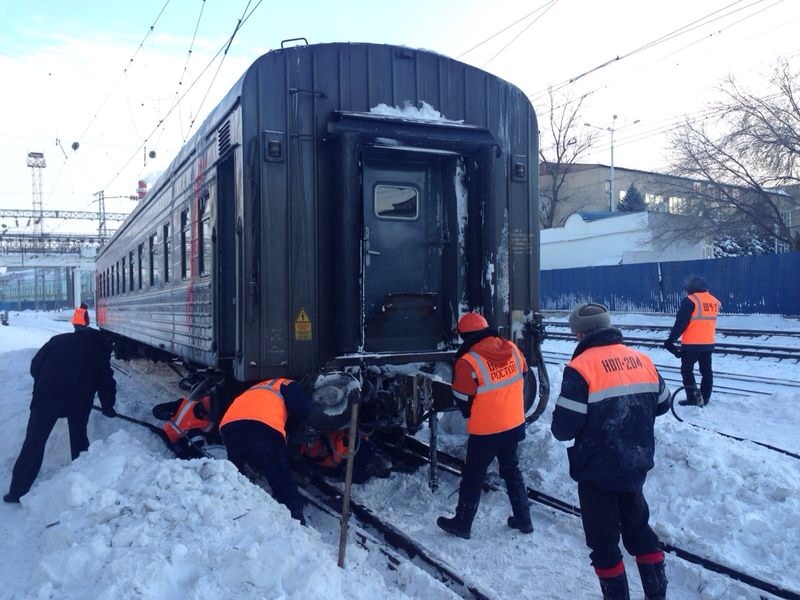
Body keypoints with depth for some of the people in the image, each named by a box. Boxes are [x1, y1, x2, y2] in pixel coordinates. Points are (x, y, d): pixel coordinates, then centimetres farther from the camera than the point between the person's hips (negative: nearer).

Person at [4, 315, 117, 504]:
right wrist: (108, 407, 32)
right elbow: (106, 380, 19)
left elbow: (35, 366, 14)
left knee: (34, 441, 4)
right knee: (79, 438, 21)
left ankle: (18, 491, 5)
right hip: (80, 399, 1)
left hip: (48, 395, -1)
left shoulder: (58, 340, 18)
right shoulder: (99, 350, 19)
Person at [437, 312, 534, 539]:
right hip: (514, 425, 5)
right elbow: (523, 378, 10)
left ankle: (462, 523, 24)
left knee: (473, 477, 11)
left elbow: (462, 401, -12)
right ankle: (523, 519, 31)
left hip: (484, 432, -5)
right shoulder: (512, 349, -6)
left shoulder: (468, 362, -23)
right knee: (512, 471, 24)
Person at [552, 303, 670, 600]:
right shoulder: (641, 360, 2)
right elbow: (662, 404, 15)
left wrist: (562, 429, 1)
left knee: (604, 541, 9)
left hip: (598, 471, -6)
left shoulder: (581, 367, -19)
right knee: (639, 529, 24)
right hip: (636, 465, 7)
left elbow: (563, 427, -21)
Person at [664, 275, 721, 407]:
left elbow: (680, 323, -15)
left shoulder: (690, 301, -15)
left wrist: (671, 340, -11)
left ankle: (693, 398, 0)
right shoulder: (715, 302, 6)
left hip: (691, 344, -6)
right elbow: (710, 322, 16)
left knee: (687, 370, 5)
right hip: (708, 344, 7)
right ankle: (705, 398, 20)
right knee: (706, 371, 14)